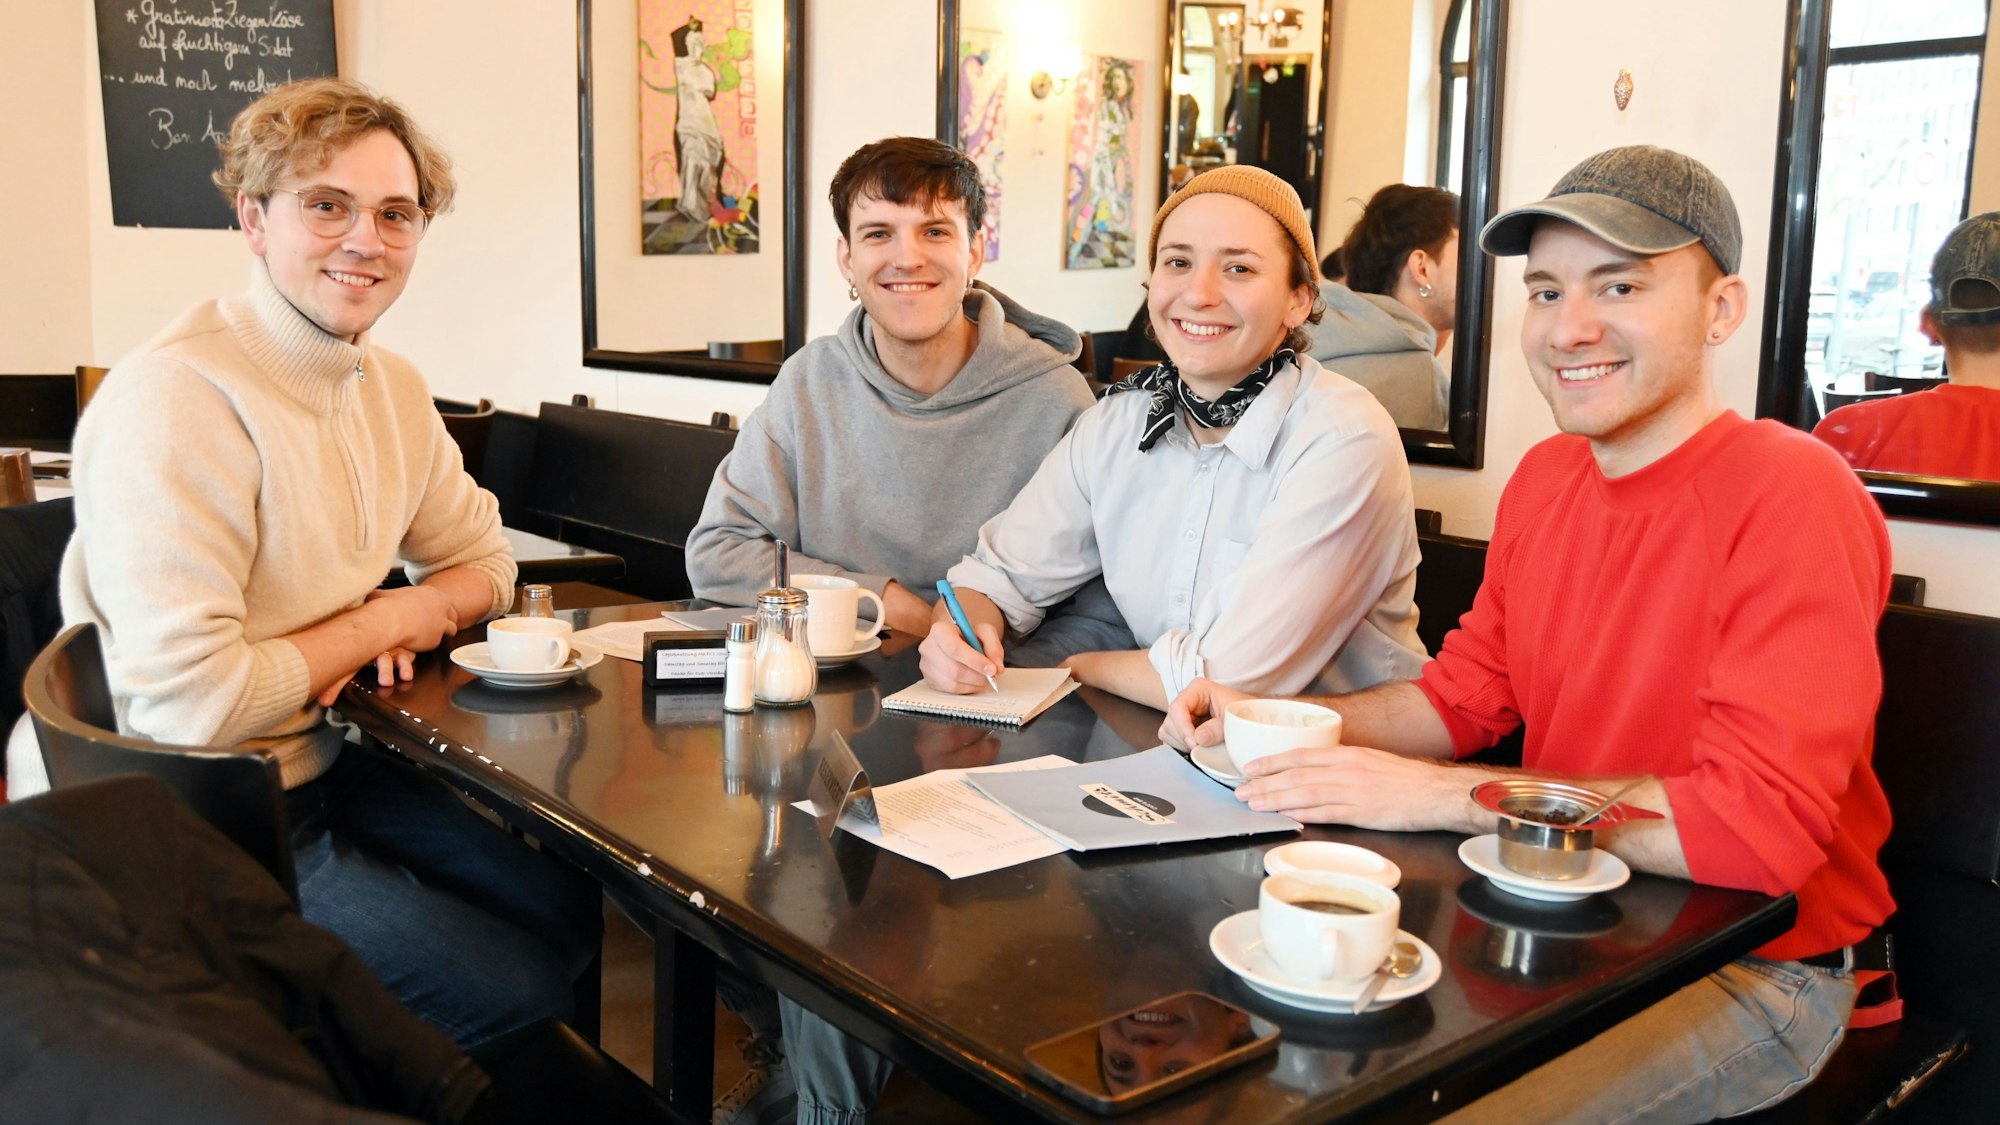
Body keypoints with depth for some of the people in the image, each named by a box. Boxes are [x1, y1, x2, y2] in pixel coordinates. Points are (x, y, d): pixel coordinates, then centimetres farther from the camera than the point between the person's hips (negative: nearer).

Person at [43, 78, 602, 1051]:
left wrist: (406, 621, -9)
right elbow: (191, 705, -29)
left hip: (328, 769, 8)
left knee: (572, 906, 10)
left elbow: (483, 561, 14)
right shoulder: (176, 398, -25)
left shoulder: (392, 387, 3)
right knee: (519, 991, -10)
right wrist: (375, 623, -13)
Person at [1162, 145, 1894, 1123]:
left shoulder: (1791, 495, -20)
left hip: (1754, 964, -6)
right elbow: (1461, 698, 10)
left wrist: (1434, 795, -26)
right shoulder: (1545, 476, 4)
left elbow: (1761, 823, -27)